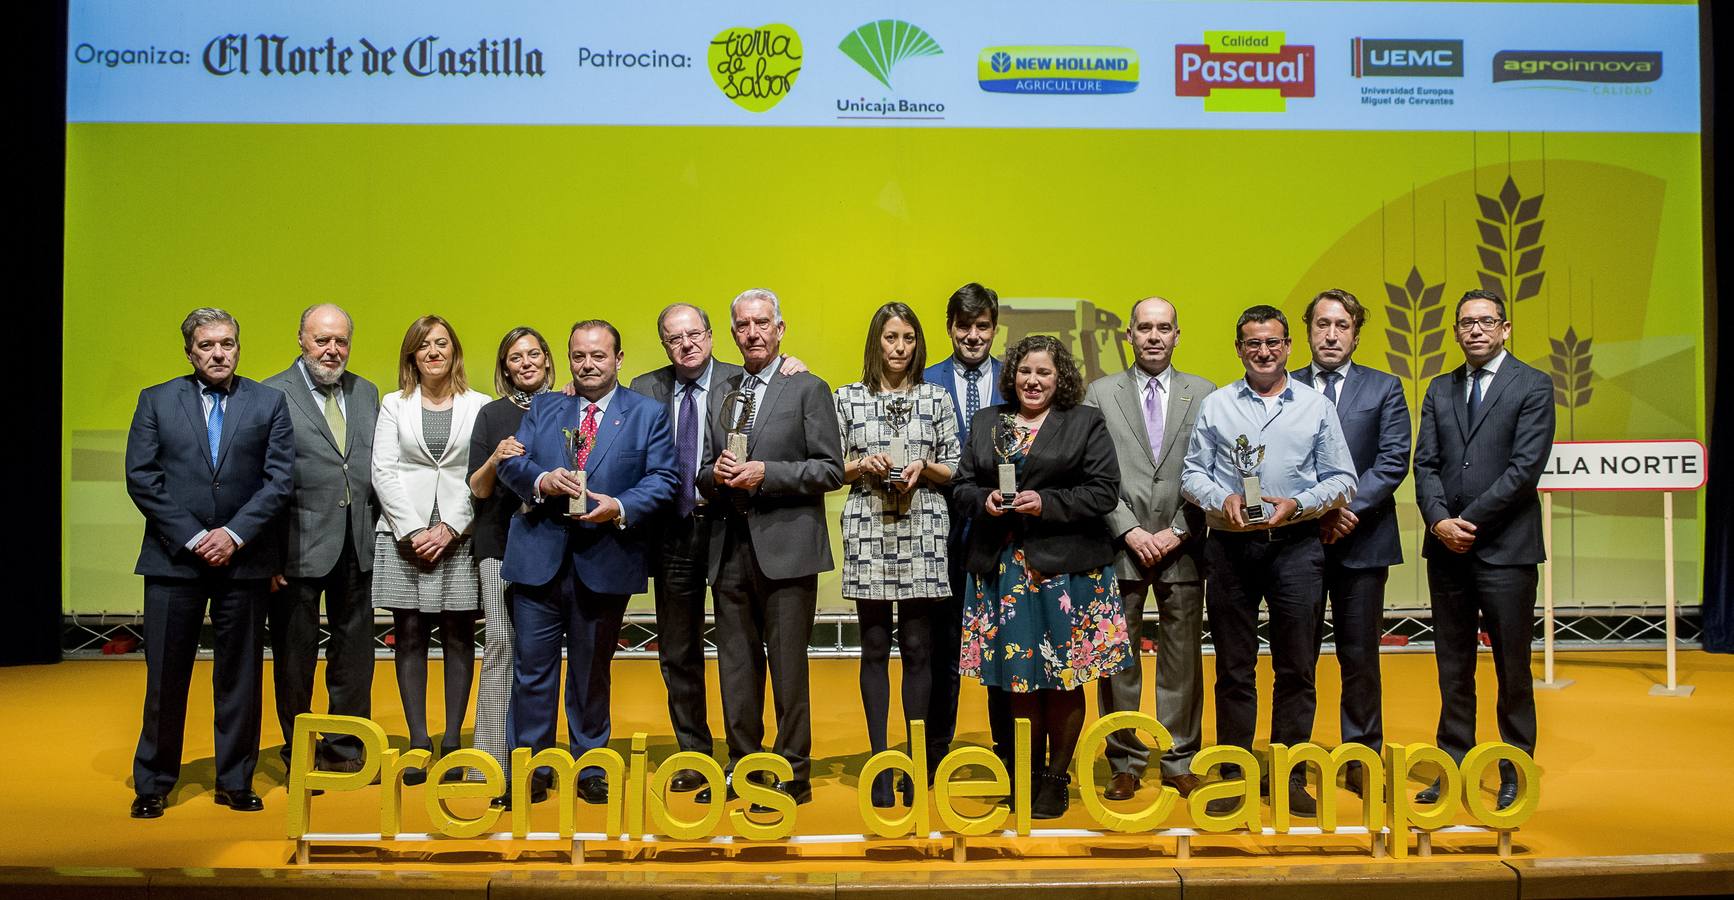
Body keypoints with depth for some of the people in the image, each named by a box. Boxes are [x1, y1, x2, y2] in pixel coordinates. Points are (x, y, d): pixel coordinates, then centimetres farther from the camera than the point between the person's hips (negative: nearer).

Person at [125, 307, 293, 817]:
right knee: (165, 675, 4)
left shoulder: (269, 403, 6)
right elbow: (141, 478, -1)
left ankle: (236, 782, 17)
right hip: (173, 559, 0)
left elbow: (279, 479, -1)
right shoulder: (156, 401, 7)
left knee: (240, 675, 7)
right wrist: (191, 537, -9)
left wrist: (234, 534, -11)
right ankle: (153, 784, 18)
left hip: (243, 558, 0)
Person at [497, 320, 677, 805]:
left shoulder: (648, 414, 5)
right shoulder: (543, 408, 13)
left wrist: (621, 507, -20)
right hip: (539, 558, 2)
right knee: (533, 666, 4)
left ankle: (590, 768, 23)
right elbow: (511, 462, 5)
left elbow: (662, 478, -3)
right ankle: (531, 768, 15)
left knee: (592, 670, 10)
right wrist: (541, 480, -16)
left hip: (605, 561, -2)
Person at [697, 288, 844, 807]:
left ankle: (792, 773, 7)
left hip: (785, 547, -5)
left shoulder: (808, 390, 1)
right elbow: (705, 477, 19)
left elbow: (831, 469, -6)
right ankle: (742, 767, 20)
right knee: (736, 666, 10)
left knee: (788, 667, -1)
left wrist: (766, 473, -15)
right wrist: (715, 474, -4)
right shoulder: (720, 397, 17)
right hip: (731, 550, 5)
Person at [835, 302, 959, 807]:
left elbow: (954, 470, 9)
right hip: (867, 530, 0)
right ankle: (880, 761, 10)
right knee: (875, 647, 3)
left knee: (918, 647, 1)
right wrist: (862, 465, -10)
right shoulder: (848, 398, 8)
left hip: (922, 533, 0)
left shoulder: (937, 398, 8)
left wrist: (924, 468, -10)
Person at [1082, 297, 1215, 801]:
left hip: (1182, 548, 1)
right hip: (1120, 547, 0)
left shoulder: (1204, 395, 7)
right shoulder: (1101, 394, 6)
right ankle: (1125, 763, 14)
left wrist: (1177, 533, -7)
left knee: (1183, 659, 6)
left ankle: (1180, 763, 17)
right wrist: (1130, 531, -8)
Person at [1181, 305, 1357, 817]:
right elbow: (1193, 473, 8)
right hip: (1230, 544, 0)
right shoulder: (1215, 405, 10)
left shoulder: (1316, 406, 9)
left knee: (1297, 668, 2)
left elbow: (1342, 480, 7)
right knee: (1233, 668, 5)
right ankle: (1232, 774, 12)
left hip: (1295, 542, 0)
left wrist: (1297, 503, -9)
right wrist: (1223, 500, -11)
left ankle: (1289, 775, 12)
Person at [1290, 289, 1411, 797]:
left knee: (1360, 658, 6)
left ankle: (1361, 758, 17)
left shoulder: (1384, 389, 7)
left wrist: (1348, 508, -15)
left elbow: (1393, 460, -3)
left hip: (1361, 542, 0)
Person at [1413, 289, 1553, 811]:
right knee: (1453, 668, 10)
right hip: (1446, 549, 4)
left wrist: (1468, 522, -13)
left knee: (1512, 669, 3)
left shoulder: (1532, 387, -1)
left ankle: (1515, 774, 14)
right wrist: (1439, 520, -10)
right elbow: (1426, 464, 7)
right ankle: (1453, 767, 18)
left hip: (1505, 548, -4)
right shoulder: (1440, 390, 13)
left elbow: (1526, 467, -10)